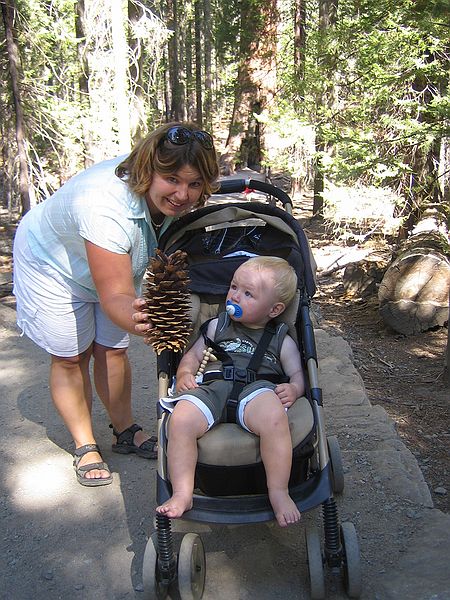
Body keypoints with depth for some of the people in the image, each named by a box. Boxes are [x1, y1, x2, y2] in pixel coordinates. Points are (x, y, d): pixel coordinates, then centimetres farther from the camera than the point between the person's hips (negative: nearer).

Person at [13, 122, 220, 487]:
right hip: (54, 264, -5)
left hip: (118, 264, 5)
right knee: (70, 357, 1)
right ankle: (85, 447, 16)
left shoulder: (179, 199, -23)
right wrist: (137, 321, -65)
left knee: (113, 350, 6)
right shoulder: (106, 207, -44)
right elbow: (115, 297, -45)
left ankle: (125, 432, 22)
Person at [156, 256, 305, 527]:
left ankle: (279, 492, -20)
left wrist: (293, 389, -7)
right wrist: (185, 373, 6)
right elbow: (194, 354, 28)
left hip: (256, 388, -2)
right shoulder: (218, 325, 26)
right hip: (212, 388, 2)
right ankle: (182, 494, -16)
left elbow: (298, 374, 18)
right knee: (181, 420, -30)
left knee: (274, 417, -38)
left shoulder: (282, 341, 20)